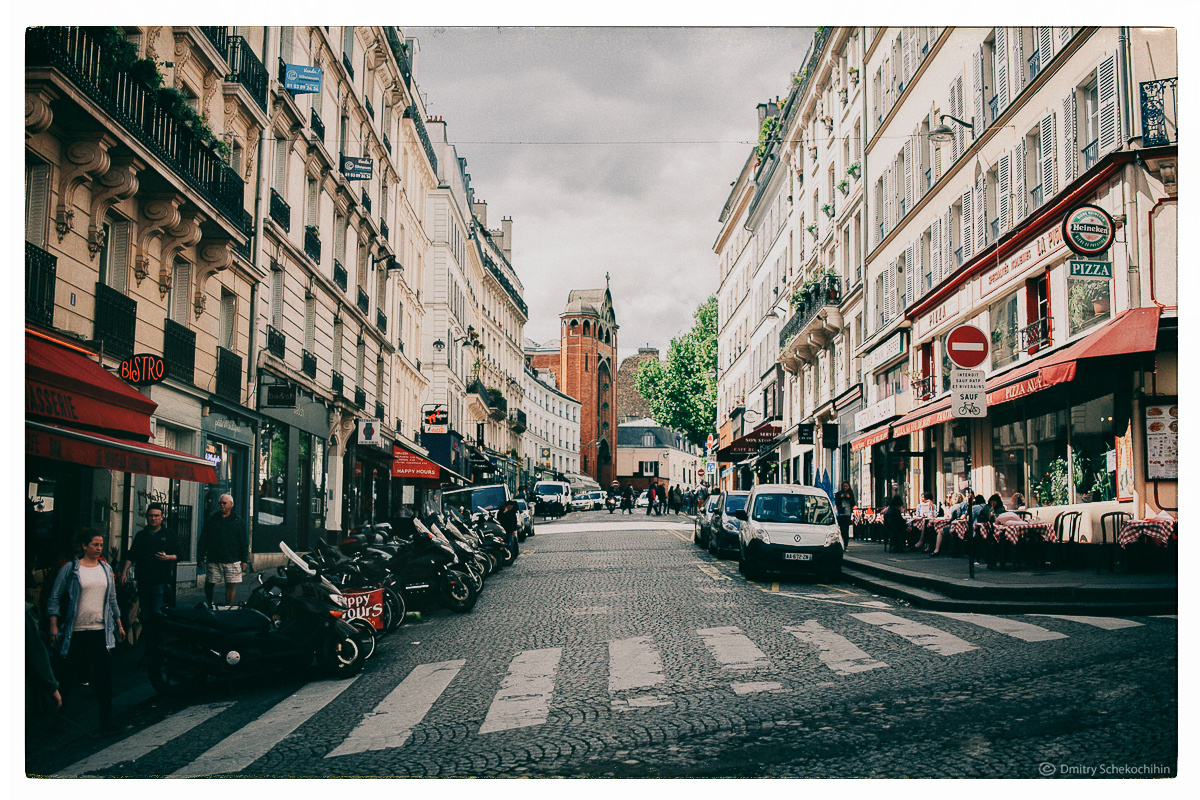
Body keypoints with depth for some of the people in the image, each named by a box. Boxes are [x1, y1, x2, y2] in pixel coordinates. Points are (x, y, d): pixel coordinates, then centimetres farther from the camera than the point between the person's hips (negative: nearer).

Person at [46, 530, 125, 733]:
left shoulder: (106, 569, 10)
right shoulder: (70, 569, -2)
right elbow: (55, 598, -1)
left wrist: (119, 624, 18)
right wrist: (54, 625, -8)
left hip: (101, 630, 3)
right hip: (75, 631, -3)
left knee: (104, 673, -4)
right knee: (71, 674, 6)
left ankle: (106, 720, 2)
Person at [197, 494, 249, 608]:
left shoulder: (238, 521, 9)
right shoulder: (211, 520, 11)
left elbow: (243, 542, 9)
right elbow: (202, 541, 10)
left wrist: (244, 560, 3)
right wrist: (200, 558, 3)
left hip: (232, 560, -1)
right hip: (213, 560, 1)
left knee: (231, 585, -2)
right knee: (209, 584, 4)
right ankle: (209, 604, 25)